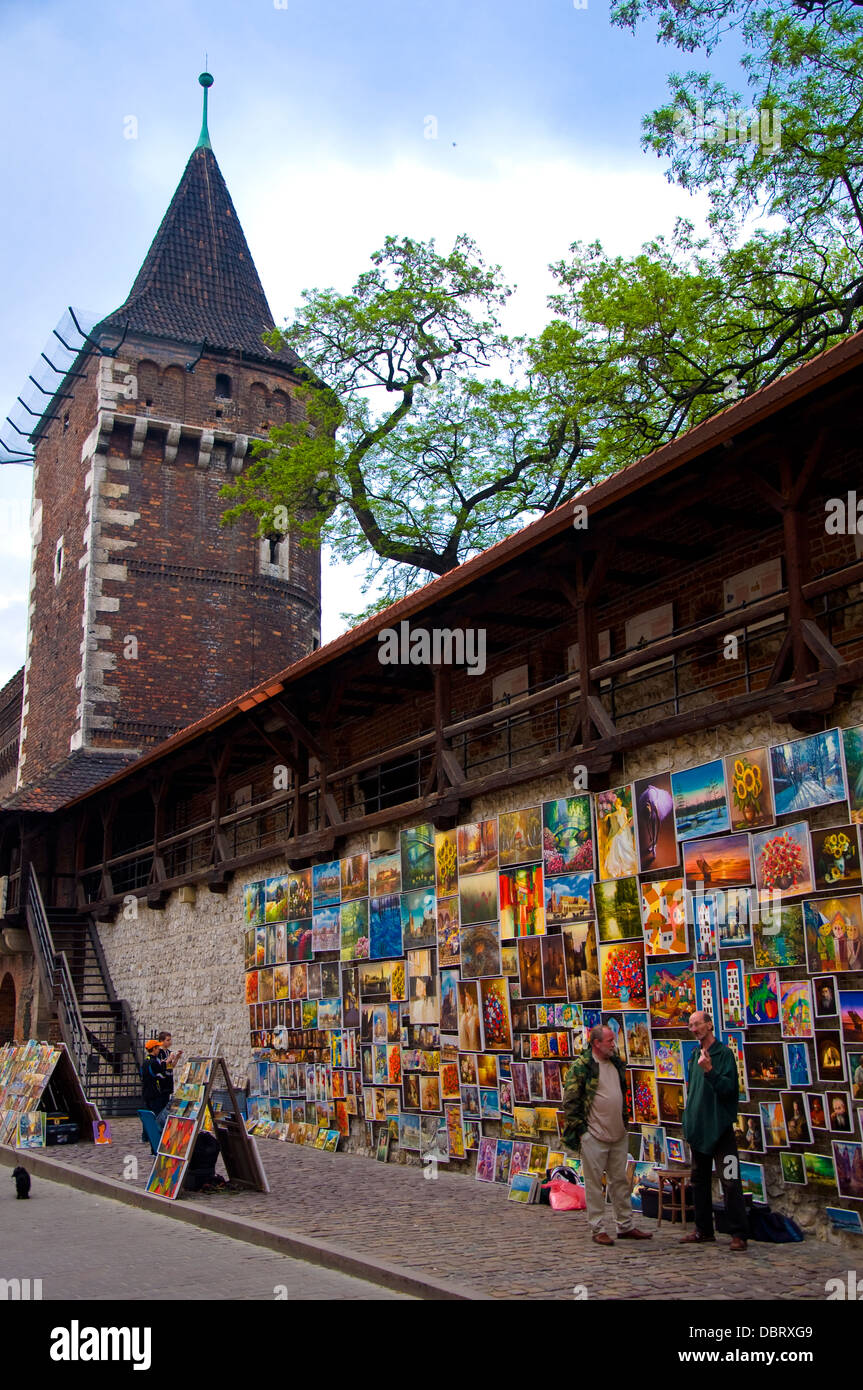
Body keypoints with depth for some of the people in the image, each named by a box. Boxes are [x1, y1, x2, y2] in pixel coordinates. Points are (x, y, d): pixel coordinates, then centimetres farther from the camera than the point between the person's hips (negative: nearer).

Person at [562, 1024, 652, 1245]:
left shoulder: (616, 1063, 11)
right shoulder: (581, 1067, -11)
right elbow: (570, 1101, -11)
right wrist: (580, 1129, -11)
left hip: (618, 1135, 7)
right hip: (593, 1136, -7)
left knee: (620, 1181, 12)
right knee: (594, 1183, 1)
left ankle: (626, 1226, 20)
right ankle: (597, 1229, 9)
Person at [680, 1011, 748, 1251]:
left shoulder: (724, 1053, -9)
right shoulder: (695, 1056, 12)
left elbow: (729, 1087, -18)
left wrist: (710, 1071, -31)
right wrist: (689, 1122, 15)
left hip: (720, 1128, -8)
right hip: (698, 1129, 8)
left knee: (730, 1182, -8)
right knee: (699, 1180, 14)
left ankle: (739, 1234, -3)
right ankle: (704, 1230, 24)